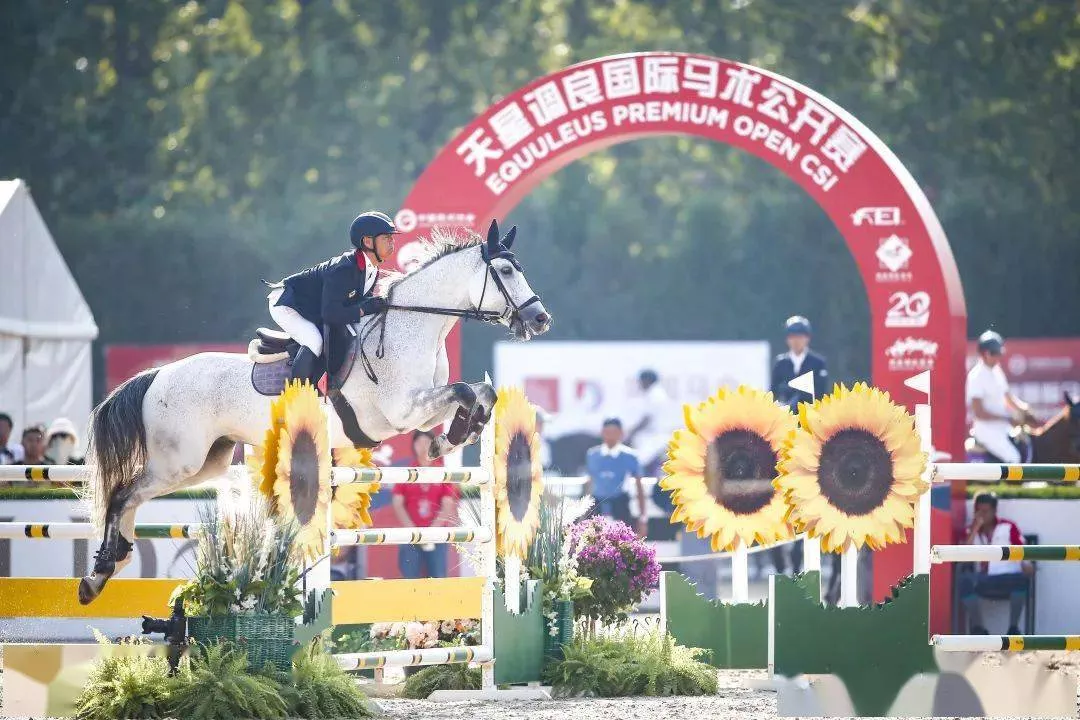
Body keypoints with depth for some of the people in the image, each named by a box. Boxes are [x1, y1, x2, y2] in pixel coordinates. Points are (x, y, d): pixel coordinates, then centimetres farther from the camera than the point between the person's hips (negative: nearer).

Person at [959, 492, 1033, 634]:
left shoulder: (1008, 527, 11)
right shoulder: (972, 531, 14)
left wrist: (1026, 564, -19)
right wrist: (976, 528, -4)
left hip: (1008, 579, -1)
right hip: (985, 581, 1)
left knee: (1022, 578, -36)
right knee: (966, 580, -32)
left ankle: (1013, 629, -25)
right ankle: (978, 629, -28)